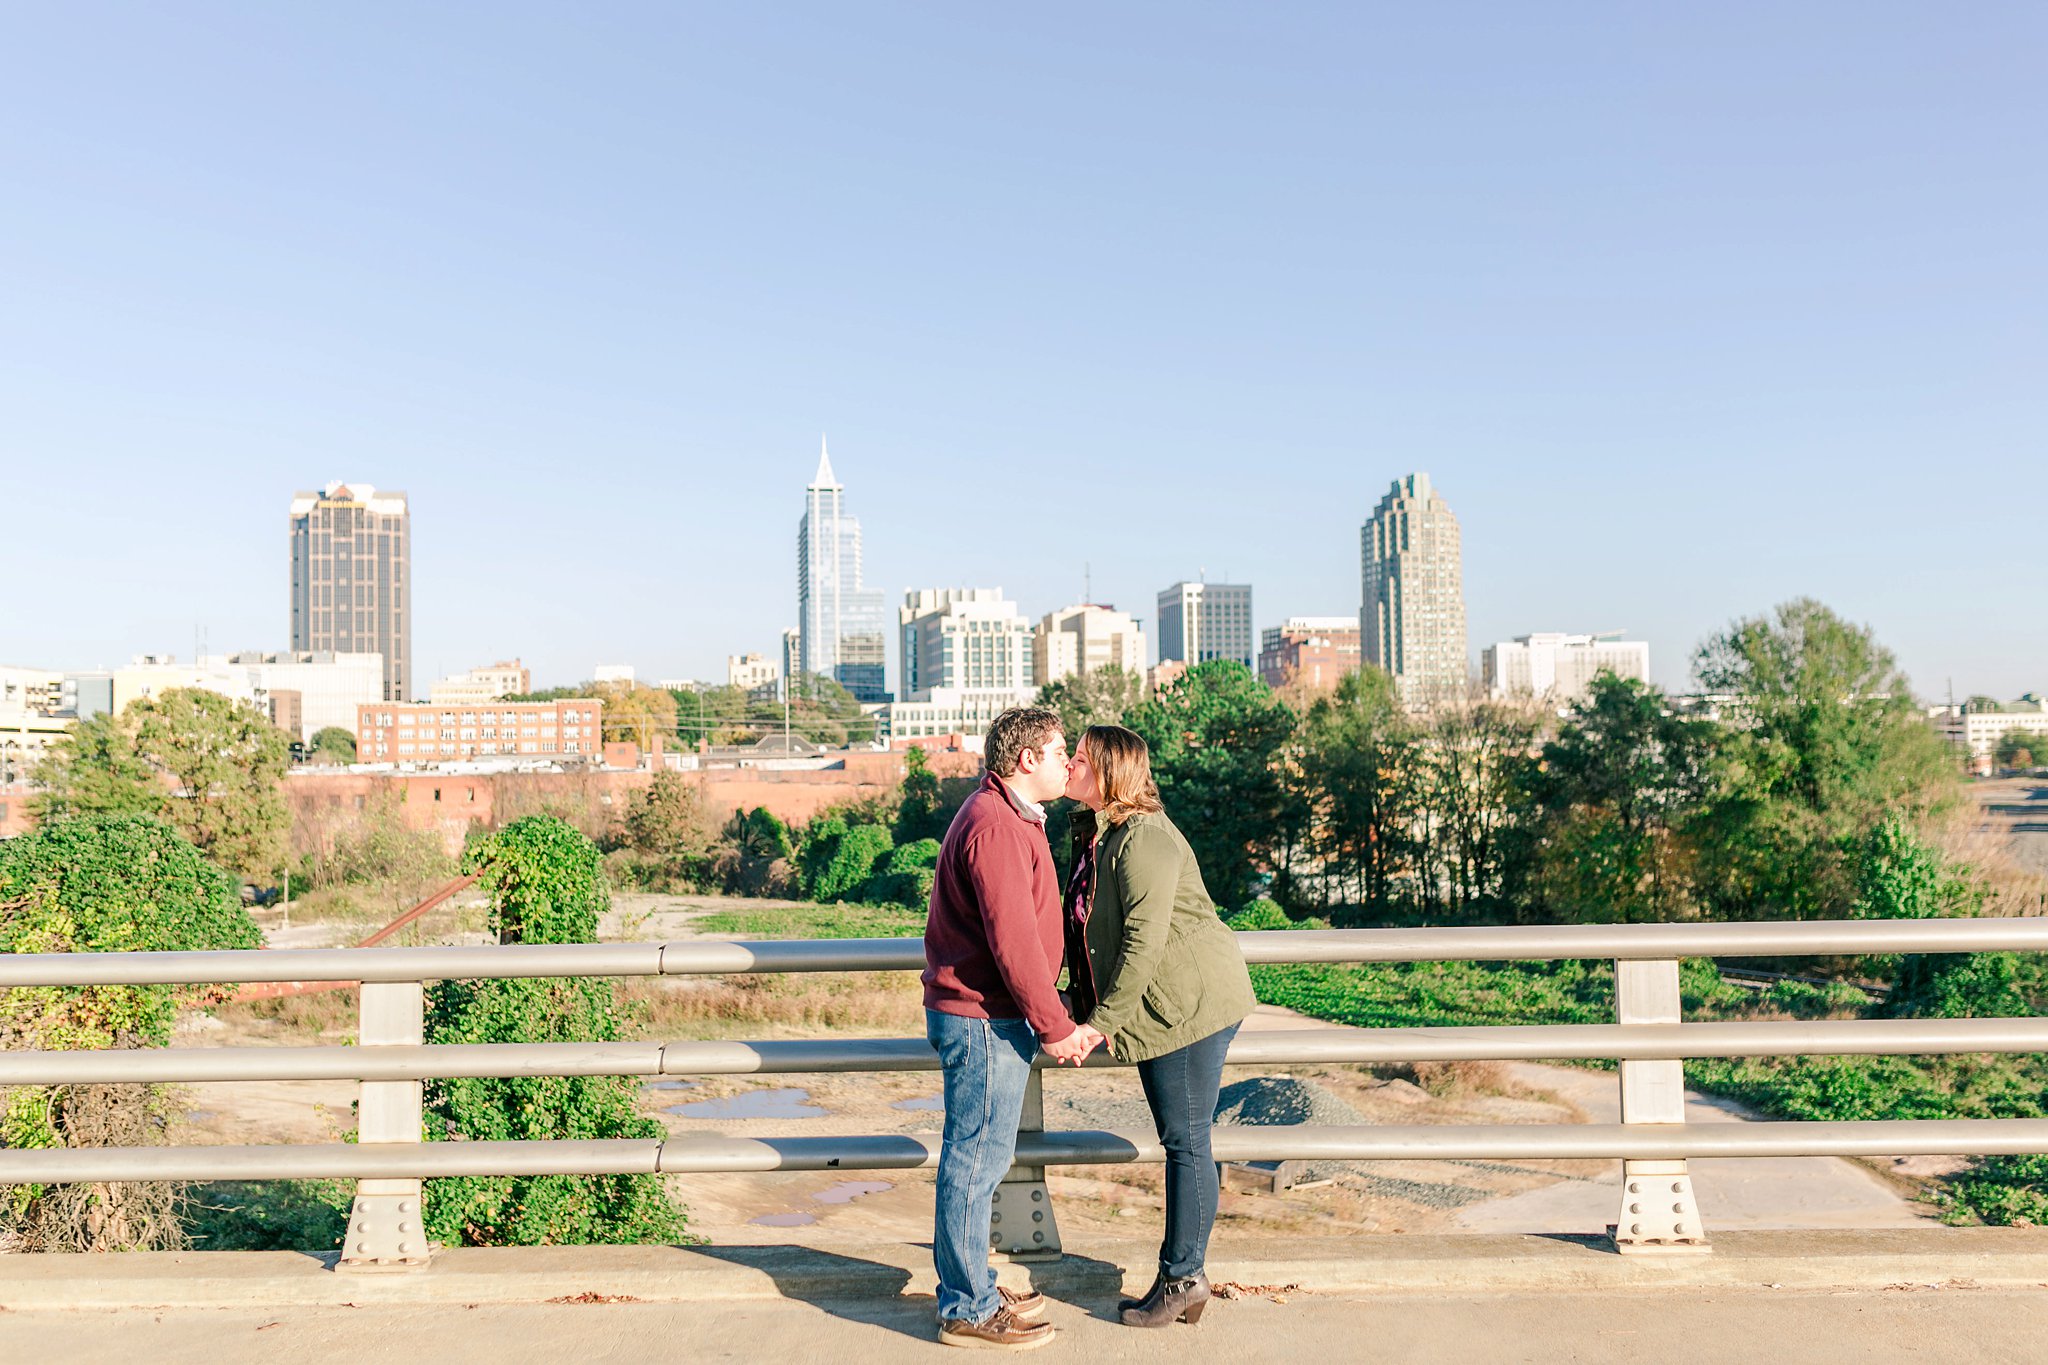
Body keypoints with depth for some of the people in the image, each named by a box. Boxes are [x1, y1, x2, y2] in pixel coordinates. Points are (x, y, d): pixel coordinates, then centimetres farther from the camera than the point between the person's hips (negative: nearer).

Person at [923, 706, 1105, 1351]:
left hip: (986, 1014, 11)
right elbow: (1012, 941, -24)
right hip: (982, 1017, -11)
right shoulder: (994, 827, -20)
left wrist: (1054, 1012, 19)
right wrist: (1055, 1026, -17)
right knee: (976, 1159, -1)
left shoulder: (1011, 819, 16)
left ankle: (973, 1289, 29)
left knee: (979, 1157, 17)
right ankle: (967, 1311, 10)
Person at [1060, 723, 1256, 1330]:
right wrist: (1081, 1002, 15)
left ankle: (1183, 1279, 11)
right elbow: (1095, 935, 19)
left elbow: (1144, 942, -25)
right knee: (1177, 1143, 15)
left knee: (1186, 1144, -1)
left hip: (1191, 1006, -10)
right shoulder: (1091, 834, 10)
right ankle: (1181, 1279, 24)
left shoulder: (1143, 839, -21)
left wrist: (1100, 1022, -21)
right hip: (1159, 1012, 10)